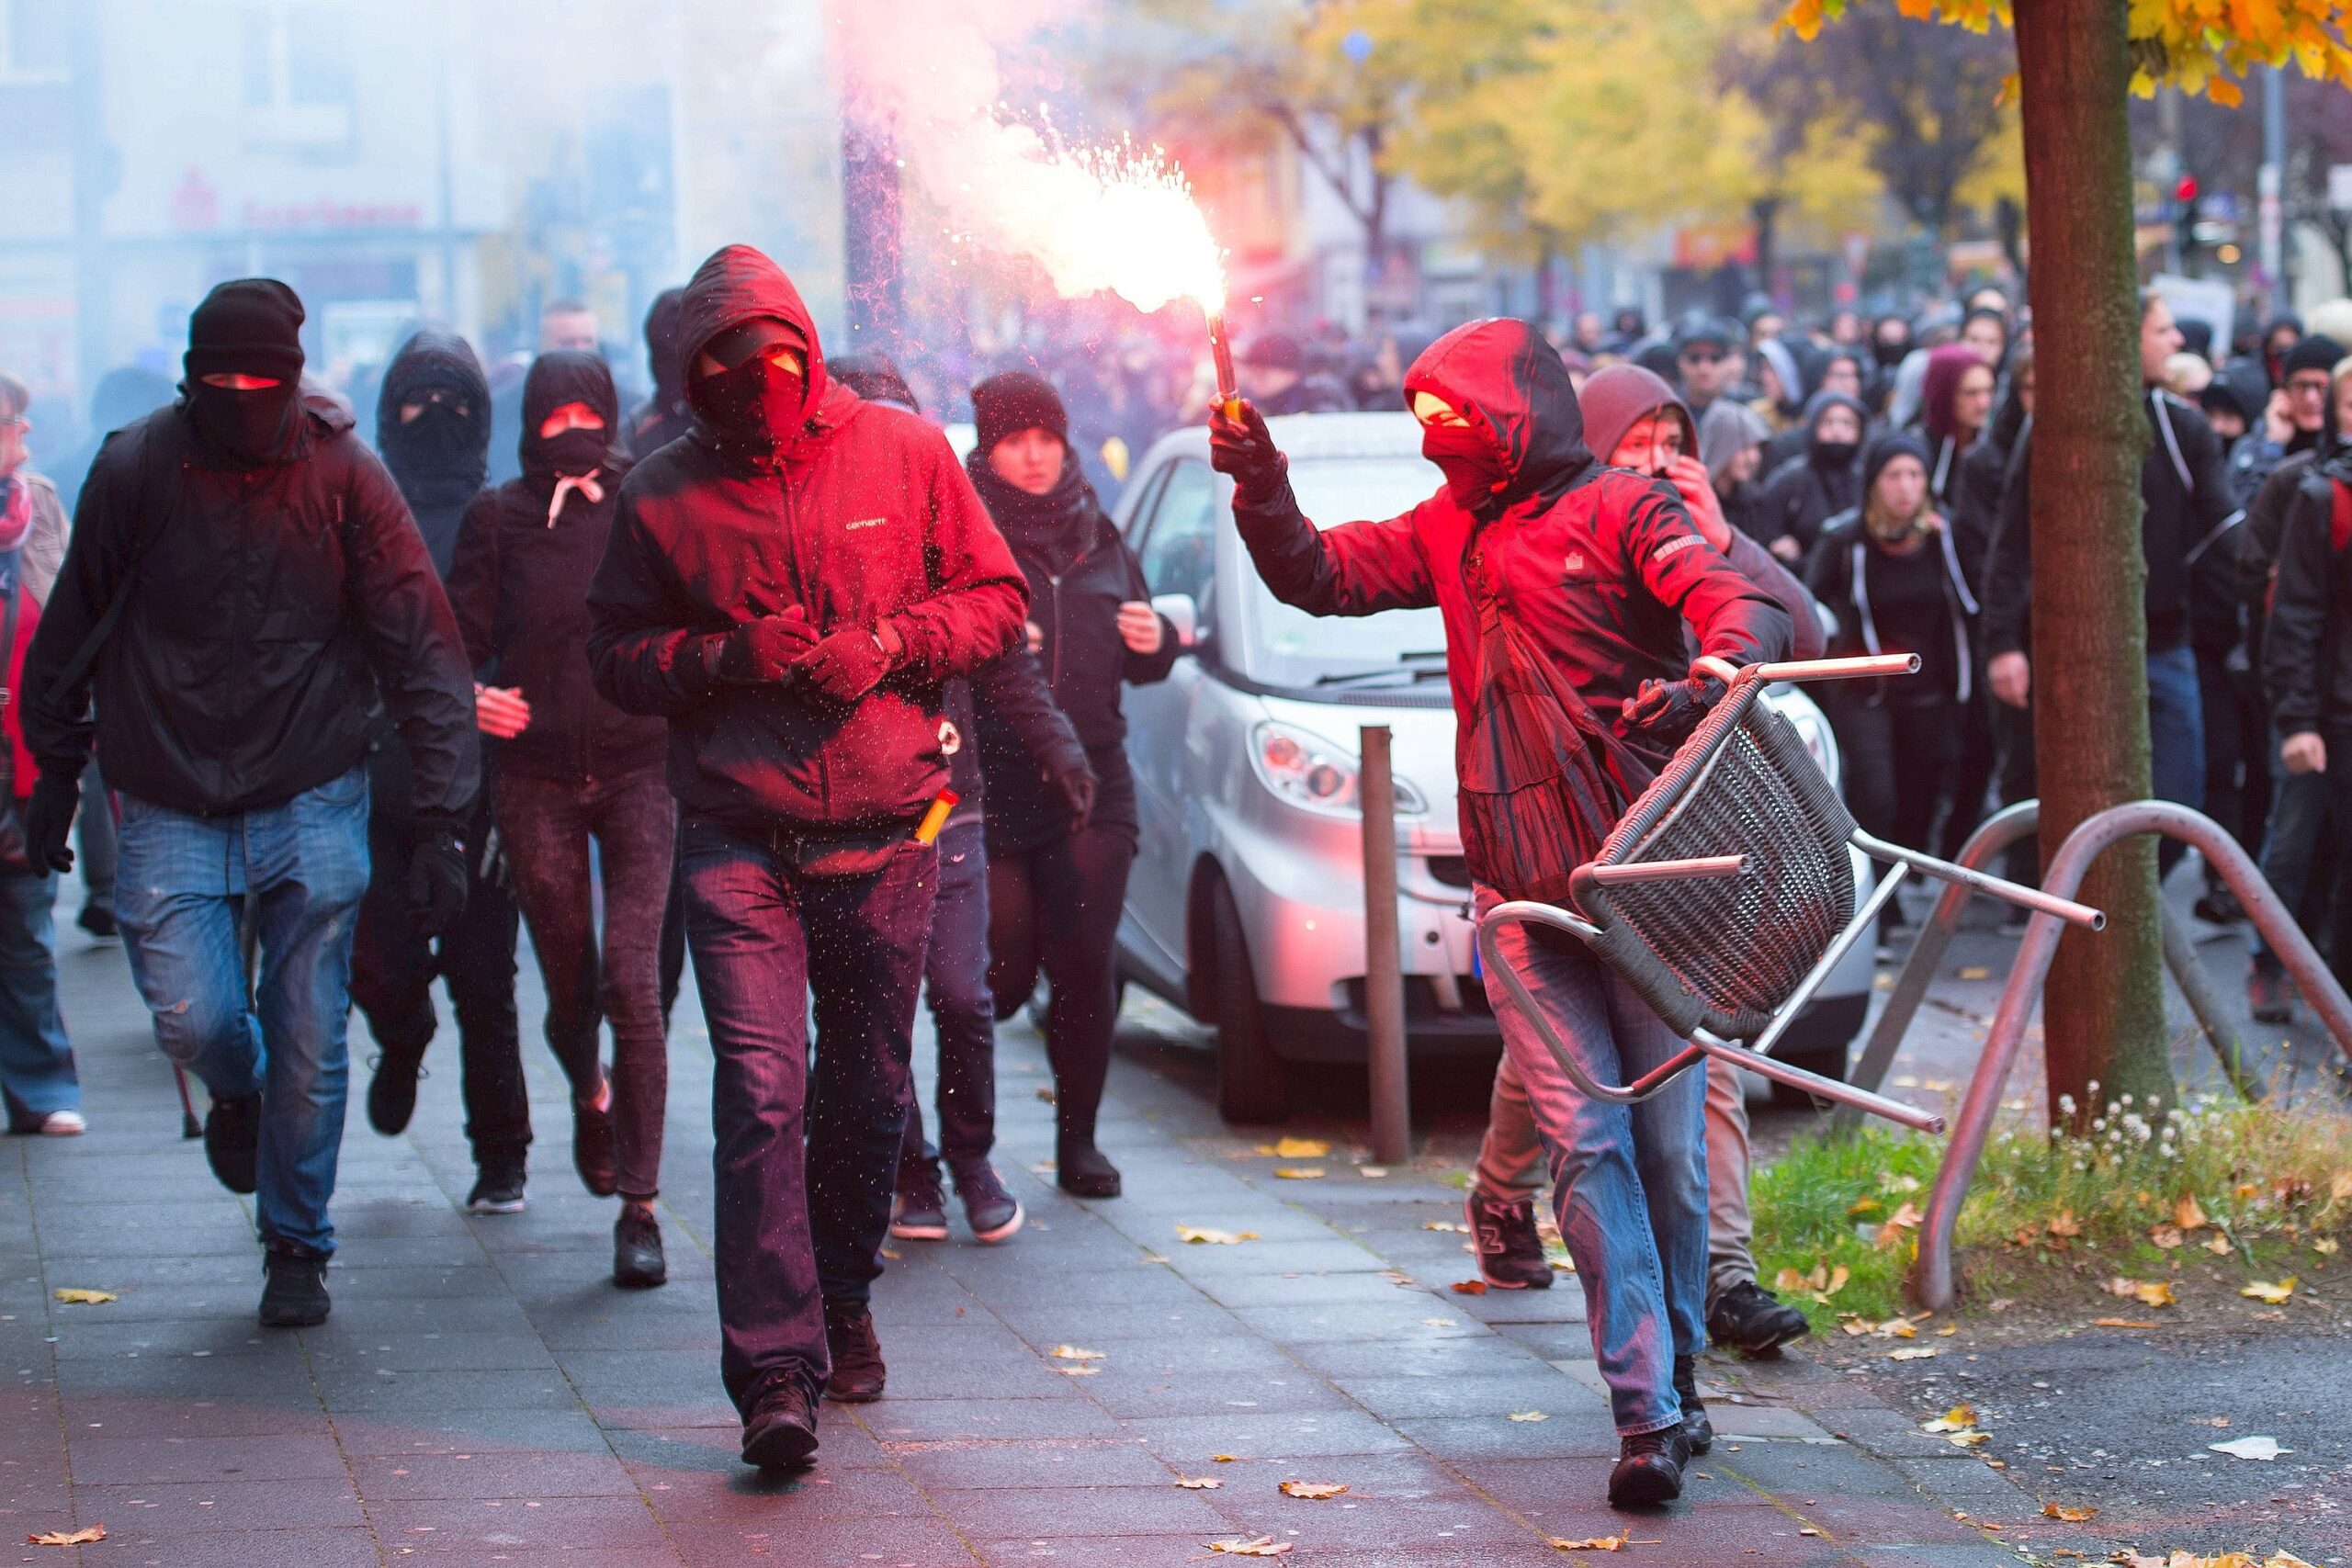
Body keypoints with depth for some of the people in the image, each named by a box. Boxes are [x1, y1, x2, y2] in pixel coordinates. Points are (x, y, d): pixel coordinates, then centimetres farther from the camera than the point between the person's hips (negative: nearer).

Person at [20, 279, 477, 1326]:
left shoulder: (343, 477, -8)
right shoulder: (135, 471, -6)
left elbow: (421, 651, -7)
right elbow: (72, 630, 10)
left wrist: (441, 818, -13)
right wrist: (56, 763, 12)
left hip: (312, 806, 0)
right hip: (172, 812, 0)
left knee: (307, 1044, 1)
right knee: (195, 1020, -10)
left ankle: (297, 1248, 21)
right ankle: (237, 1092, 27)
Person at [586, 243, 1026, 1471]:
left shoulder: (903, 455, 3)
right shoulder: (663, 496, 2)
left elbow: (996, 602, 7)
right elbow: (616, 656, 5)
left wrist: (890, 643, -11)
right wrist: (726, 655, -13)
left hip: (888, 835, 2)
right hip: (741, 844, -1)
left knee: (869, 1092, 13)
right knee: (761, 1094, -13)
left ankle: (842, 1302, 36)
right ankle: (775, 1370, -16)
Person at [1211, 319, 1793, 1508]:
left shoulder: (1620, 508, -3)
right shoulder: (1451, 529, 17)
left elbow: (1746, 607, -15)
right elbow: (1321, 577, 16)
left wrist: (1709, 676, -37)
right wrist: (1264, 495, -2)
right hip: (1521, 884, 4)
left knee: (1668, 1143, 2)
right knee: (1585, 1142, -7)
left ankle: (1675, 1371, 22)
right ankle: (1649, 1415, -10)